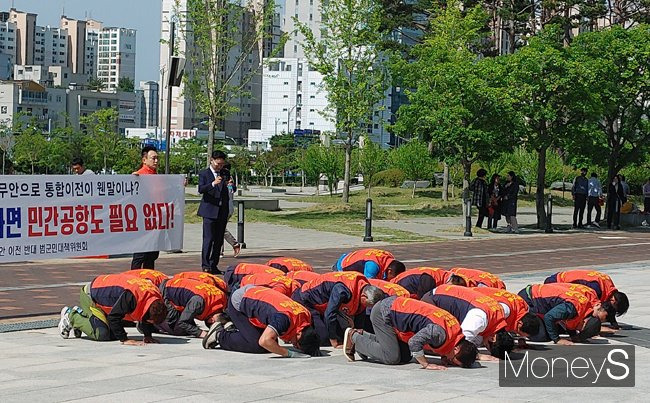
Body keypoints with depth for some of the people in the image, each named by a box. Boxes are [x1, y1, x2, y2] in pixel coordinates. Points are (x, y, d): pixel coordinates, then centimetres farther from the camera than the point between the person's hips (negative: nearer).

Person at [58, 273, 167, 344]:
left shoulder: (156, 296, -15)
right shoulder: (130, 296, -41)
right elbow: (114, 317, -32)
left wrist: (148, 336, -1)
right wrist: (124, 339, -28)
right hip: (89, 295, -8)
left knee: (114, 335, 6)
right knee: (102, 334, -19)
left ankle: (81, 313, 23)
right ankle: (71, 316, 2)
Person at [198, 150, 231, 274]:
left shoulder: (226, 173, 13)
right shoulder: (204, 174, 0)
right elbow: (200, 189, -14)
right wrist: (213, 183, -29)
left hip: (223, 211, 5)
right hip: (210, 210, -5)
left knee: (219, 240, 6)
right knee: (208, 239, -10)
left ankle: (213, 265, 12)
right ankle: (205, 265, -9)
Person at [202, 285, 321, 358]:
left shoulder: (306, 315, -15)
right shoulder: (284, 318, -39)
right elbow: (264, 341, -46)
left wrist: (314, 347, -14)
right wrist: (290, 354, -39)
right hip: (238, 303, -8)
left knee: (272, 345, 3)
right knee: (257, 346, -15)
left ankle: (233, 329, 21)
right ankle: (220, 335, 6)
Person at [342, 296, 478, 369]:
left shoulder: (455, 329, -4)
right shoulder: (440, 333, -32)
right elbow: (415, 342, -34)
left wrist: (444, 356, -6)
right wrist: (426, 365, -26)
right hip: (383, 312, -9)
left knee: (405, 357, 7)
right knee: (392, 357, -12)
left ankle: (363, 336, 20)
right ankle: (354, 337, 6)